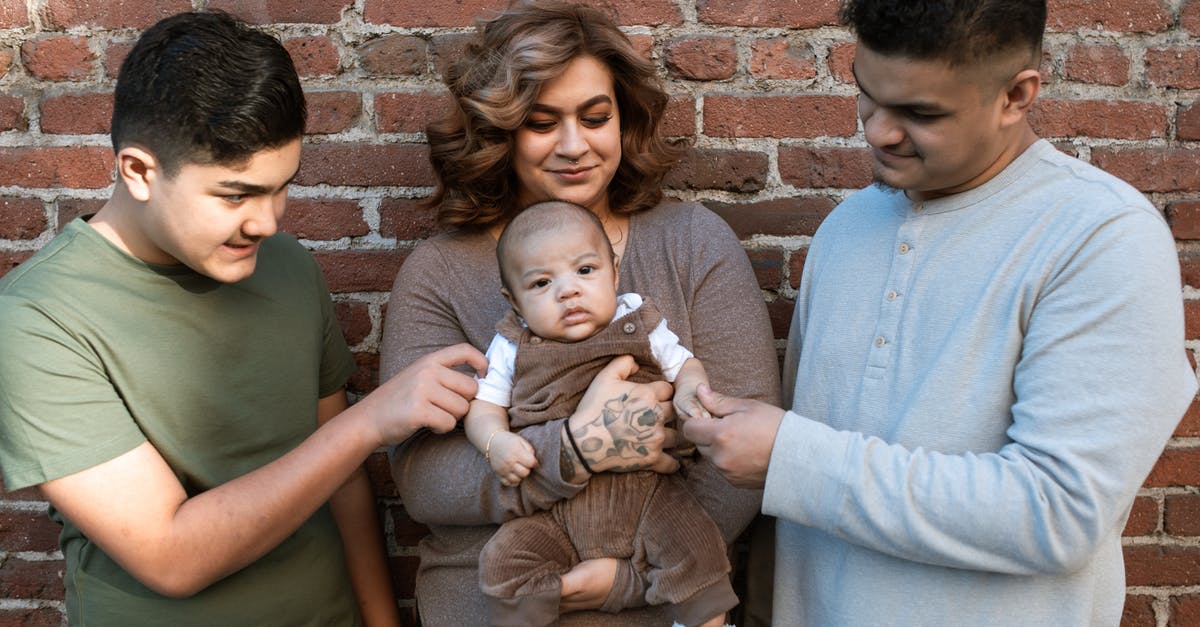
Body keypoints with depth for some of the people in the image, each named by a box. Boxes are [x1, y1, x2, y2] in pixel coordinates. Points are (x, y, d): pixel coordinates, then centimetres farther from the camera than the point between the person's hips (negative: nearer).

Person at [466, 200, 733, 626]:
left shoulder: (638, 324, 9)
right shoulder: (512, 349, 8)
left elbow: (684, 364, 18)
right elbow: (482, 406, 9)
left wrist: (689, 391, -6)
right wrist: (496, 442, -13)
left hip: (645, 489, 0)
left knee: (696, 546, -19)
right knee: (504, 559, -18)